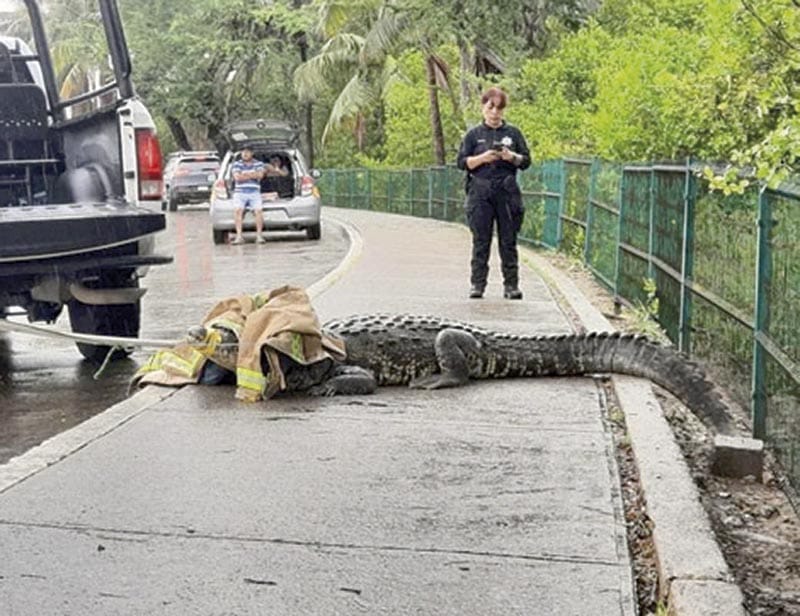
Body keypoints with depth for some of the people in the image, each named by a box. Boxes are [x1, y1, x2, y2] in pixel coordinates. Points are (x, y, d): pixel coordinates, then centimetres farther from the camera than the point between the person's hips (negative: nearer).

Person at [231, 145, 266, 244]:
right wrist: (253, 175, 0)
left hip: (254, 192, 0)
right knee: (237, 210, -22)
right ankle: (239, 236, -25)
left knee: (258, 210, -21)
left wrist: (245, 174, -3)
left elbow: (260, 175, -7)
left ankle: (259, 235, -15)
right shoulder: (237, 164, 11)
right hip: (240, 192, 0)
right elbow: (237, 177, -4)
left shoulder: (258, 164, 11)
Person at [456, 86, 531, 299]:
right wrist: (483, 158, -13)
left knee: (508, 240, 1)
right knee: (481, 241, 0)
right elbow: (462, 162, 3)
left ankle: (511, 285, 5)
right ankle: (477, 284, 5)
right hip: (480, 194, -1)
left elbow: (526, 161, 9)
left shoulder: (513, 133, 11)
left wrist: (512, 157, -11)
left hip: (507, 193, 1)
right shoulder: (474, 134, 8)